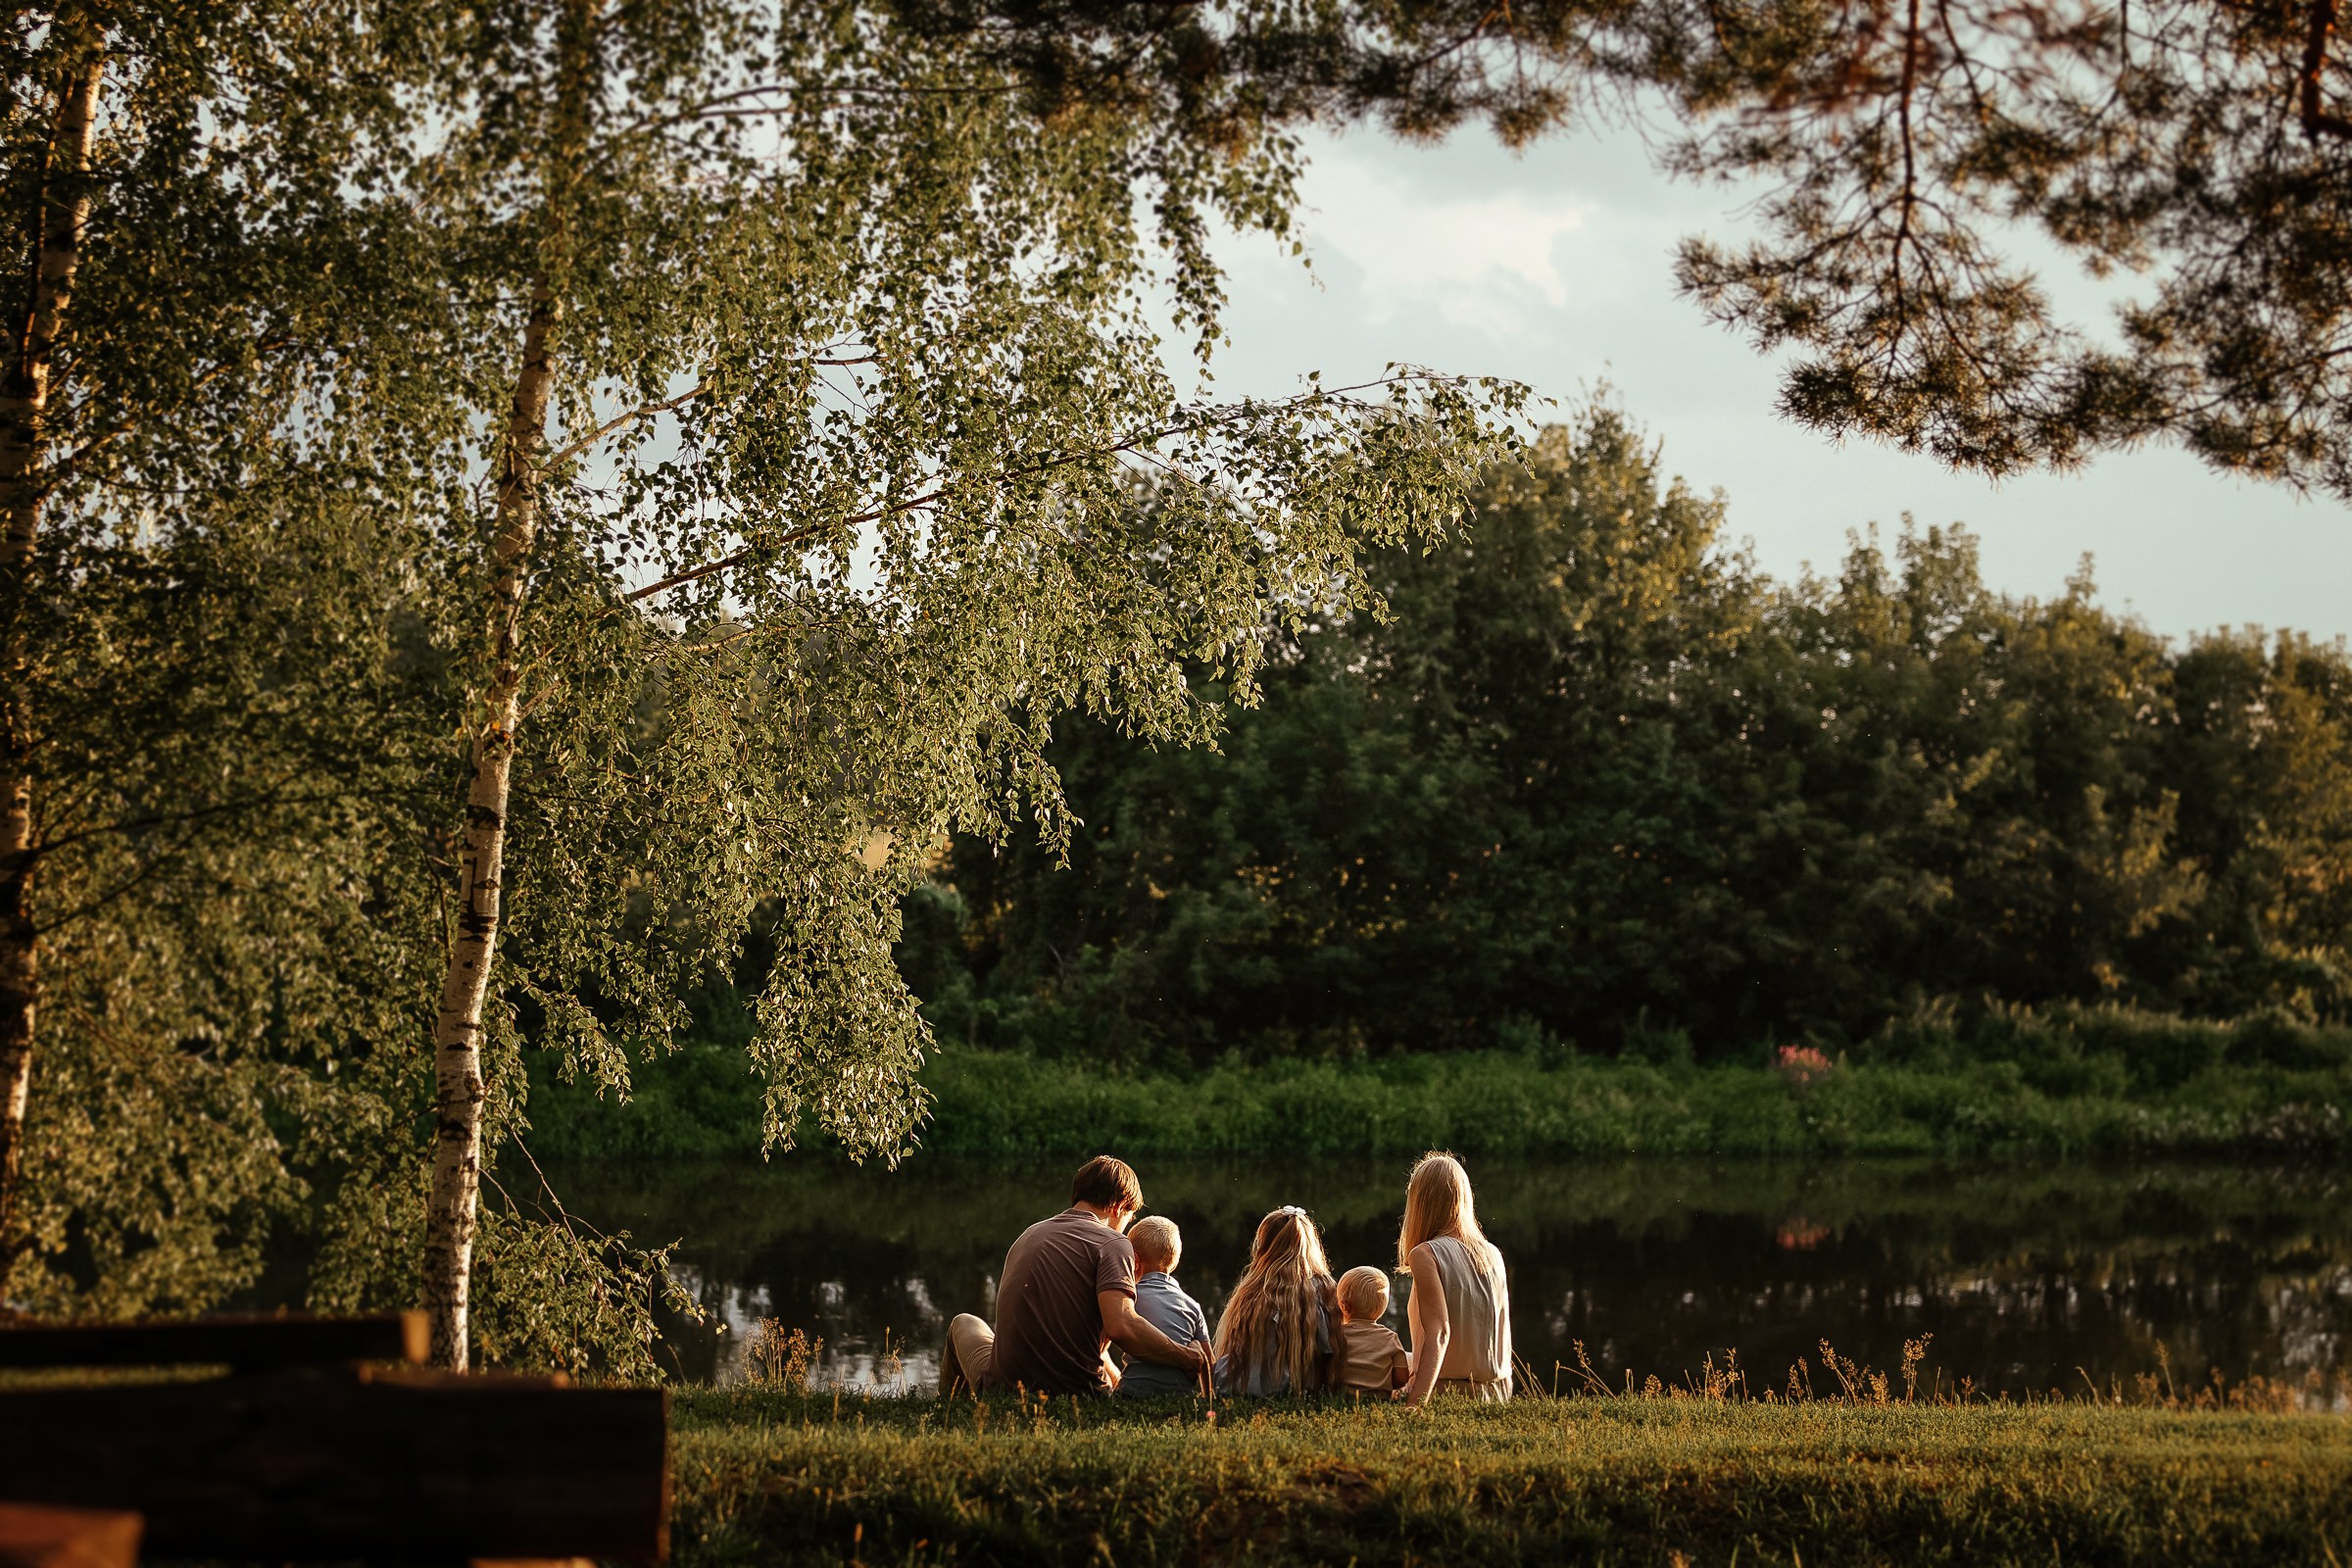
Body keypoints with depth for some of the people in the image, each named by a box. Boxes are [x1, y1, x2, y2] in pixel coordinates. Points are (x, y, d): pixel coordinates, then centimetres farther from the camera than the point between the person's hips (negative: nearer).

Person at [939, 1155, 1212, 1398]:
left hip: (1001, 1389, 4)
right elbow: (1120, 1326, -22)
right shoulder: (1112, 1242, -6)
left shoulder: (1030, 1234, 13)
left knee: (965, 1323, 38)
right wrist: (1188, 1358, -10)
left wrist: (1118, 1382, 28)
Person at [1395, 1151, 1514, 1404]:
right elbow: (1504, 1335, 14)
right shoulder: (1493, 1255, 11)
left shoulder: (1425, 1255, -7)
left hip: (1446, 1392, -6)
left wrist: (1416, 1403, -23)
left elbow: (1439, 1333, -17)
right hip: (1496, 1392, 6)